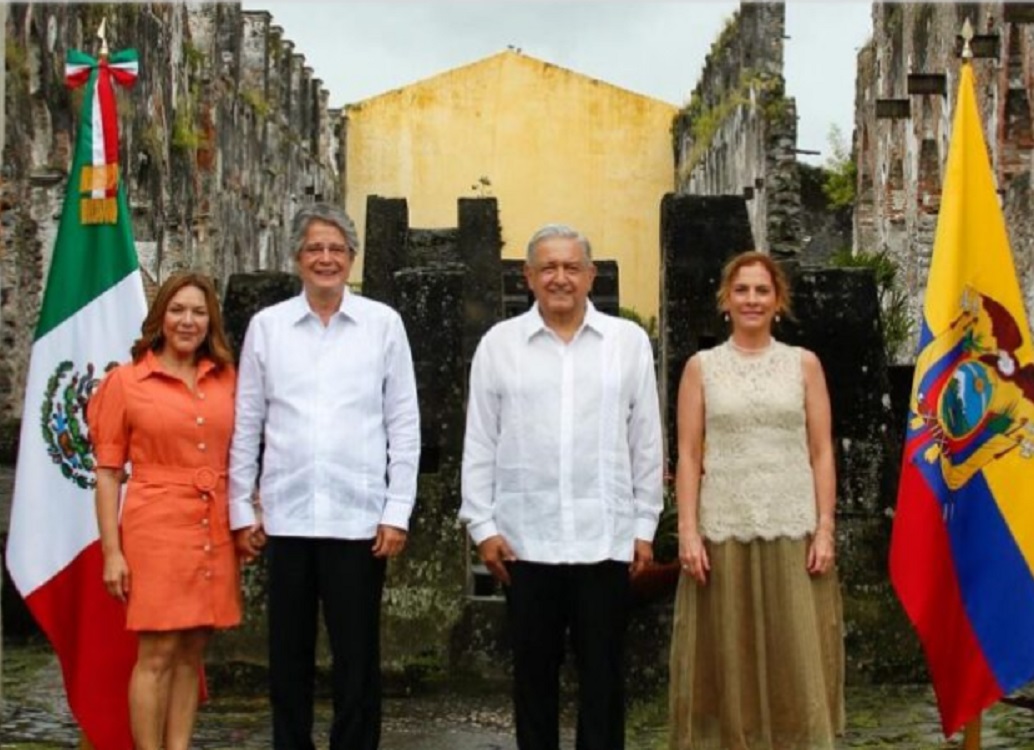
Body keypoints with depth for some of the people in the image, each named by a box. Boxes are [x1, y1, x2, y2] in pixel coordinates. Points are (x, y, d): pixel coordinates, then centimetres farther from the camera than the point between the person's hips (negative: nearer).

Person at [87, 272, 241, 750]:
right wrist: (111, 551, -8)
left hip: (214, 531, 4)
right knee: (157, 655, -3)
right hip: (156, 529, -4)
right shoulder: (126, 380, -1)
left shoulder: (226, 379, 10)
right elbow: (107, 472, -2)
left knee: (191, 654, 8)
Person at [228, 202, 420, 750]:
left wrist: (398, 512, -1)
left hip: (359, 518, -1)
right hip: (286, 516, 2)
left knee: (357, 658, 5)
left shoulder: (383, 323, 2)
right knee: (288, 656, 10)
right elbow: (246, 426, 8)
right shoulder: (266, 325, 6)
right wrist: (242, 510, 5)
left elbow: (404, 426, 3)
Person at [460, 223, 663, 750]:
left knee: (603, 674, 7)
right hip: (525, 539, 0)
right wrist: (482, 525, -1)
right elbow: (480, 443, 4)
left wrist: (645, 525, 3)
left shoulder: (629, 341, 3)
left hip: (605, 539, 0)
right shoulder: (498, 344, 3)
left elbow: (646, 441, 5)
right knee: (533, 671, 11)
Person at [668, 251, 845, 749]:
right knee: (728, 656, 2)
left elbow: (821, 453, 5)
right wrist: (688, 531, -7)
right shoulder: (702, 366, 6)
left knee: (796, 657, 1)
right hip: (724, 529, 0)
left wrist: (825, 529, -3)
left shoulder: (803, 364, 8)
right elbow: (688, 455, 2)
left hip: (793, 529, 1)